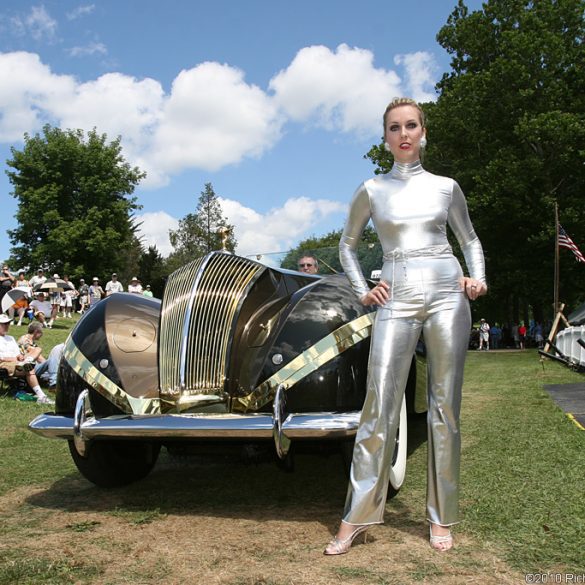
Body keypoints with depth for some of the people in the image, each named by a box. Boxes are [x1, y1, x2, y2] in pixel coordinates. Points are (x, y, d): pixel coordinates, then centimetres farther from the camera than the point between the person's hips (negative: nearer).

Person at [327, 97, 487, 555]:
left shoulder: (445, 187, 10)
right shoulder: (371, 191, 8)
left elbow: (469, 239, 22)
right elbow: (348, 245, 19)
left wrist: (478, 278, 5)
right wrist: (362, 290, 8)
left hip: (446, 294, 1)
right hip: (396, 299, -1)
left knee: (446, 407, 4)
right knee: (380, 405, -5)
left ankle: (442, 519, 16)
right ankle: (356, 517, 3)